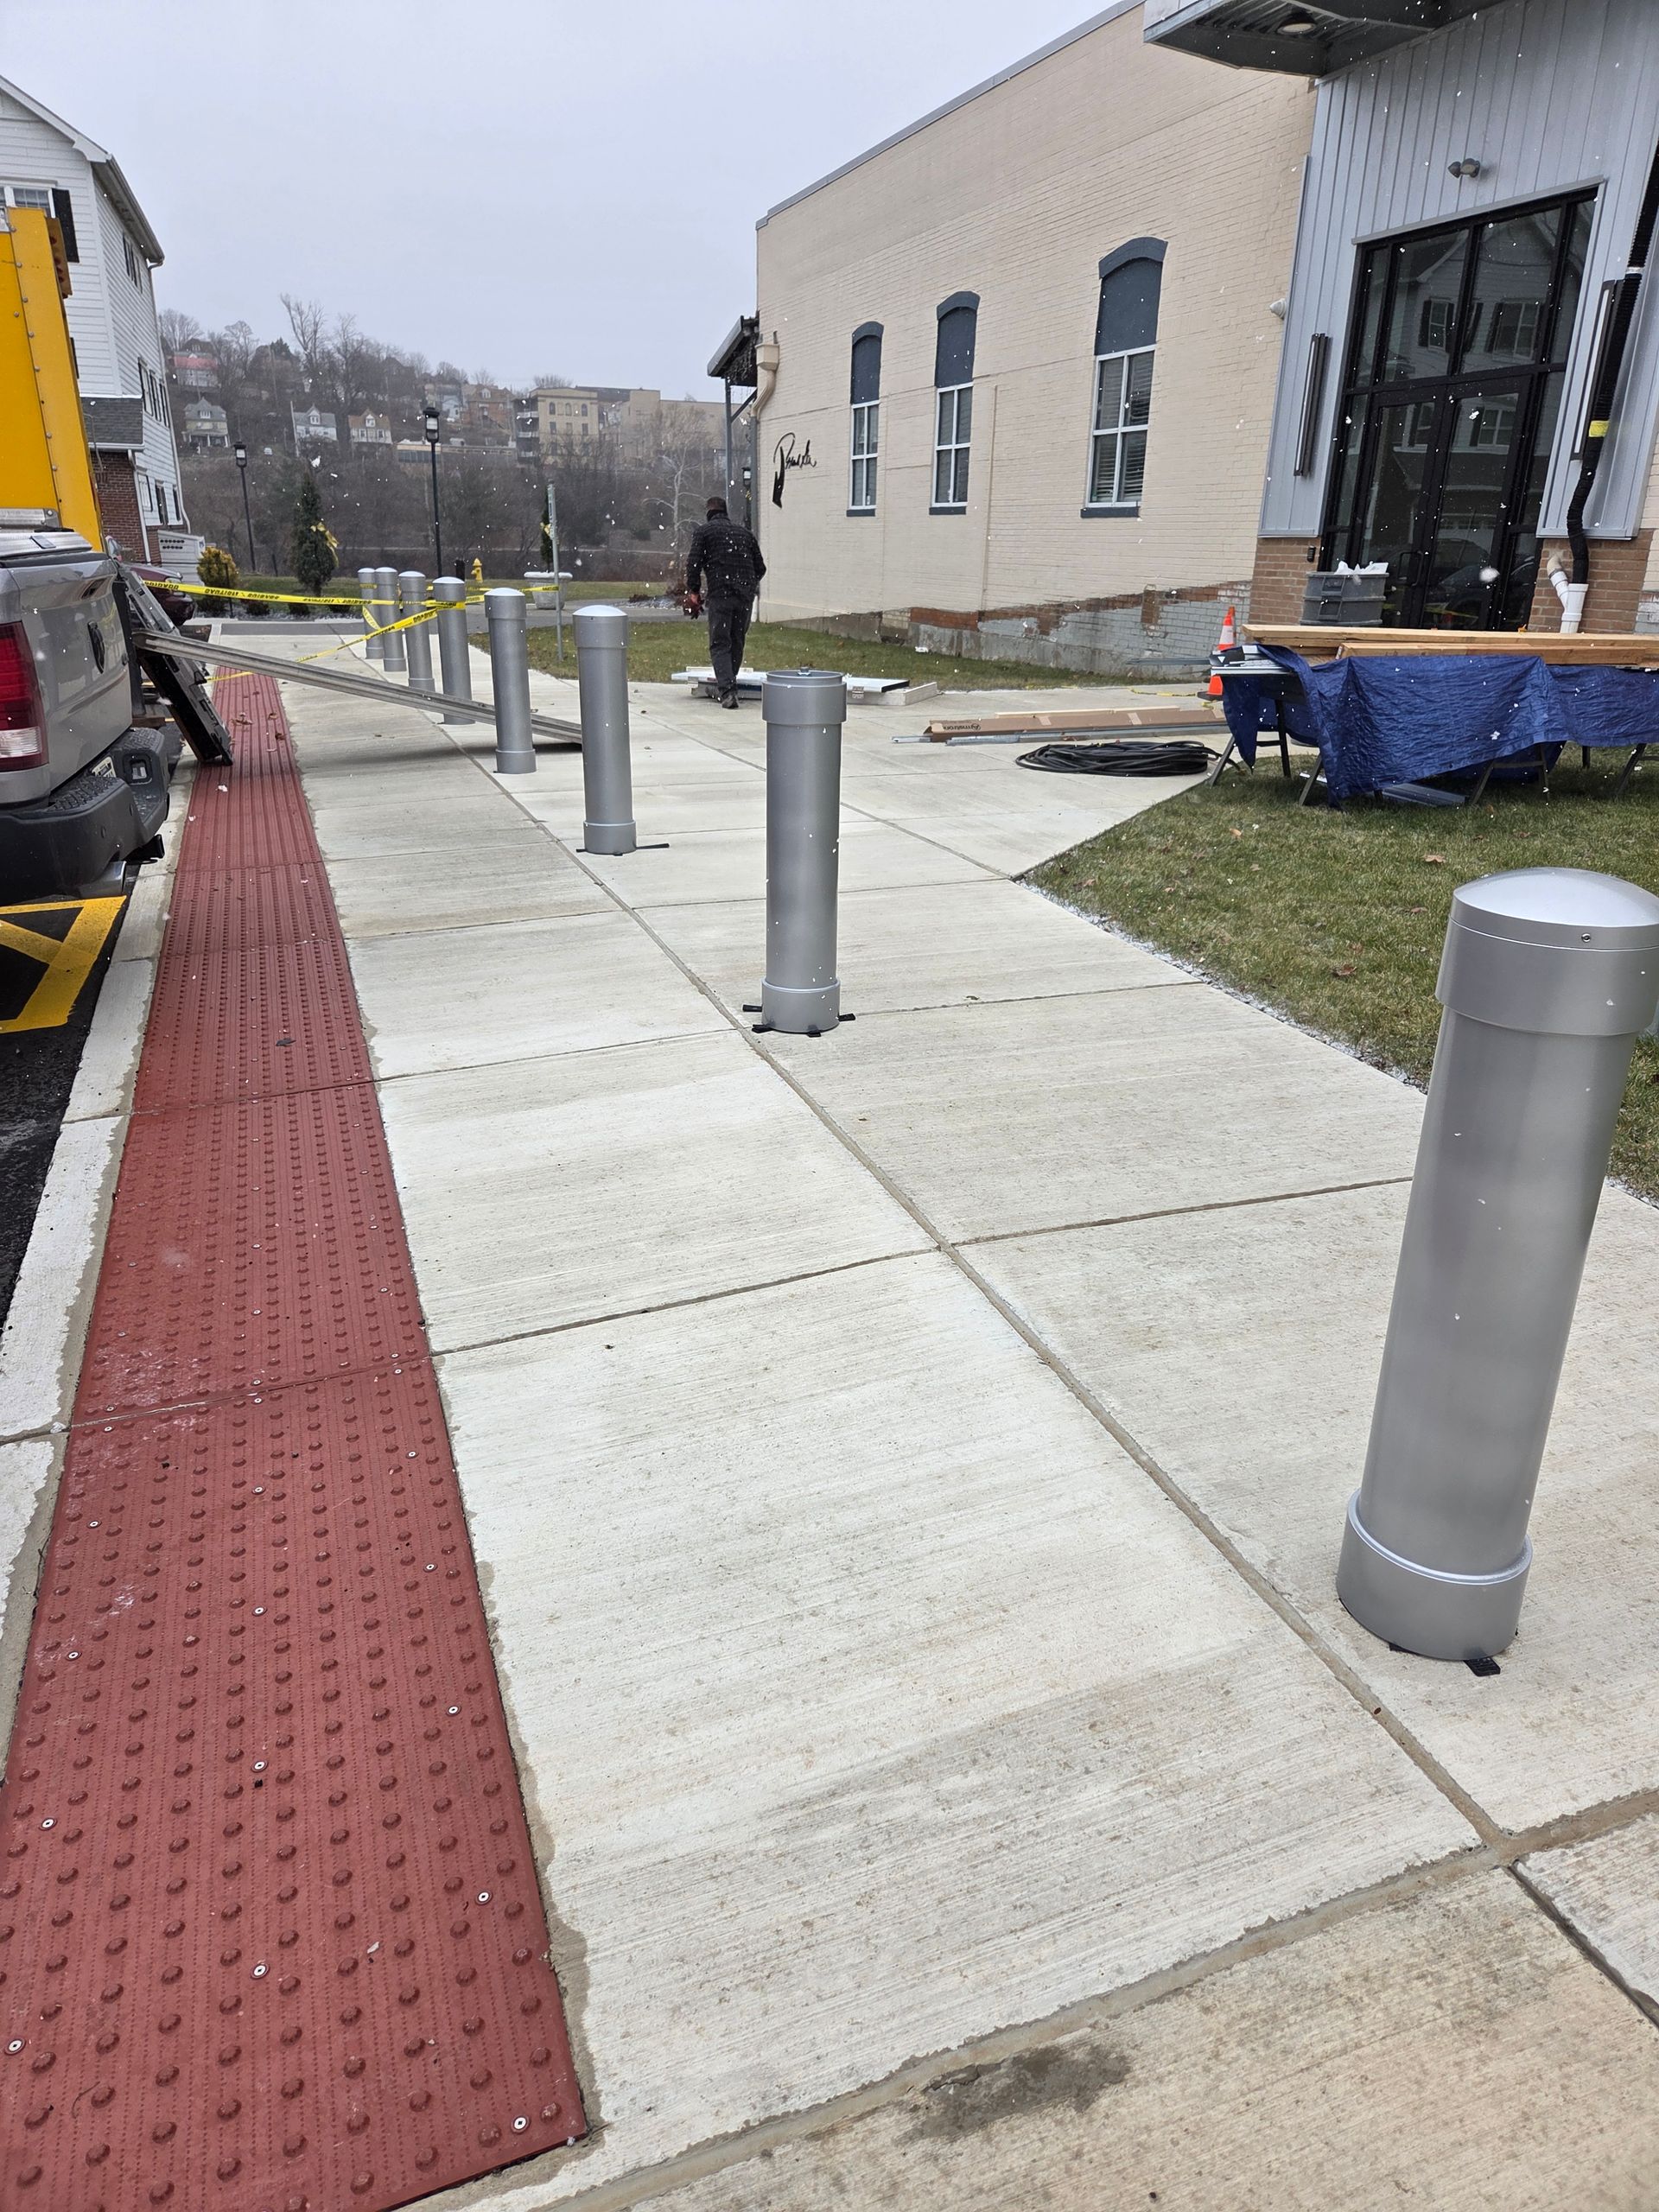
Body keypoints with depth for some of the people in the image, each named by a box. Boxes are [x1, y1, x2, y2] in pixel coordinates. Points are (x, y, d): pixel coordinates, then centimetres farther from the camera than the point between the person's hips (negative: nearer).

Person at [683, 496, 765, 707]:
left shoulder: (703, 531, 6)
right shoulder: (745, 532, 19)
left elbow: (693, 564, -4)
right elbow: (760, 567, 19)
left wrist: (693, 591, 7)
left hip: (719, 594, -4)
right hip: (745, 596, 4)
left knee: (720, 645, -4)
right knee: (737, 643, 16)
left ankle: (727, 691, -19)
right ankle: (726, 686, 25)